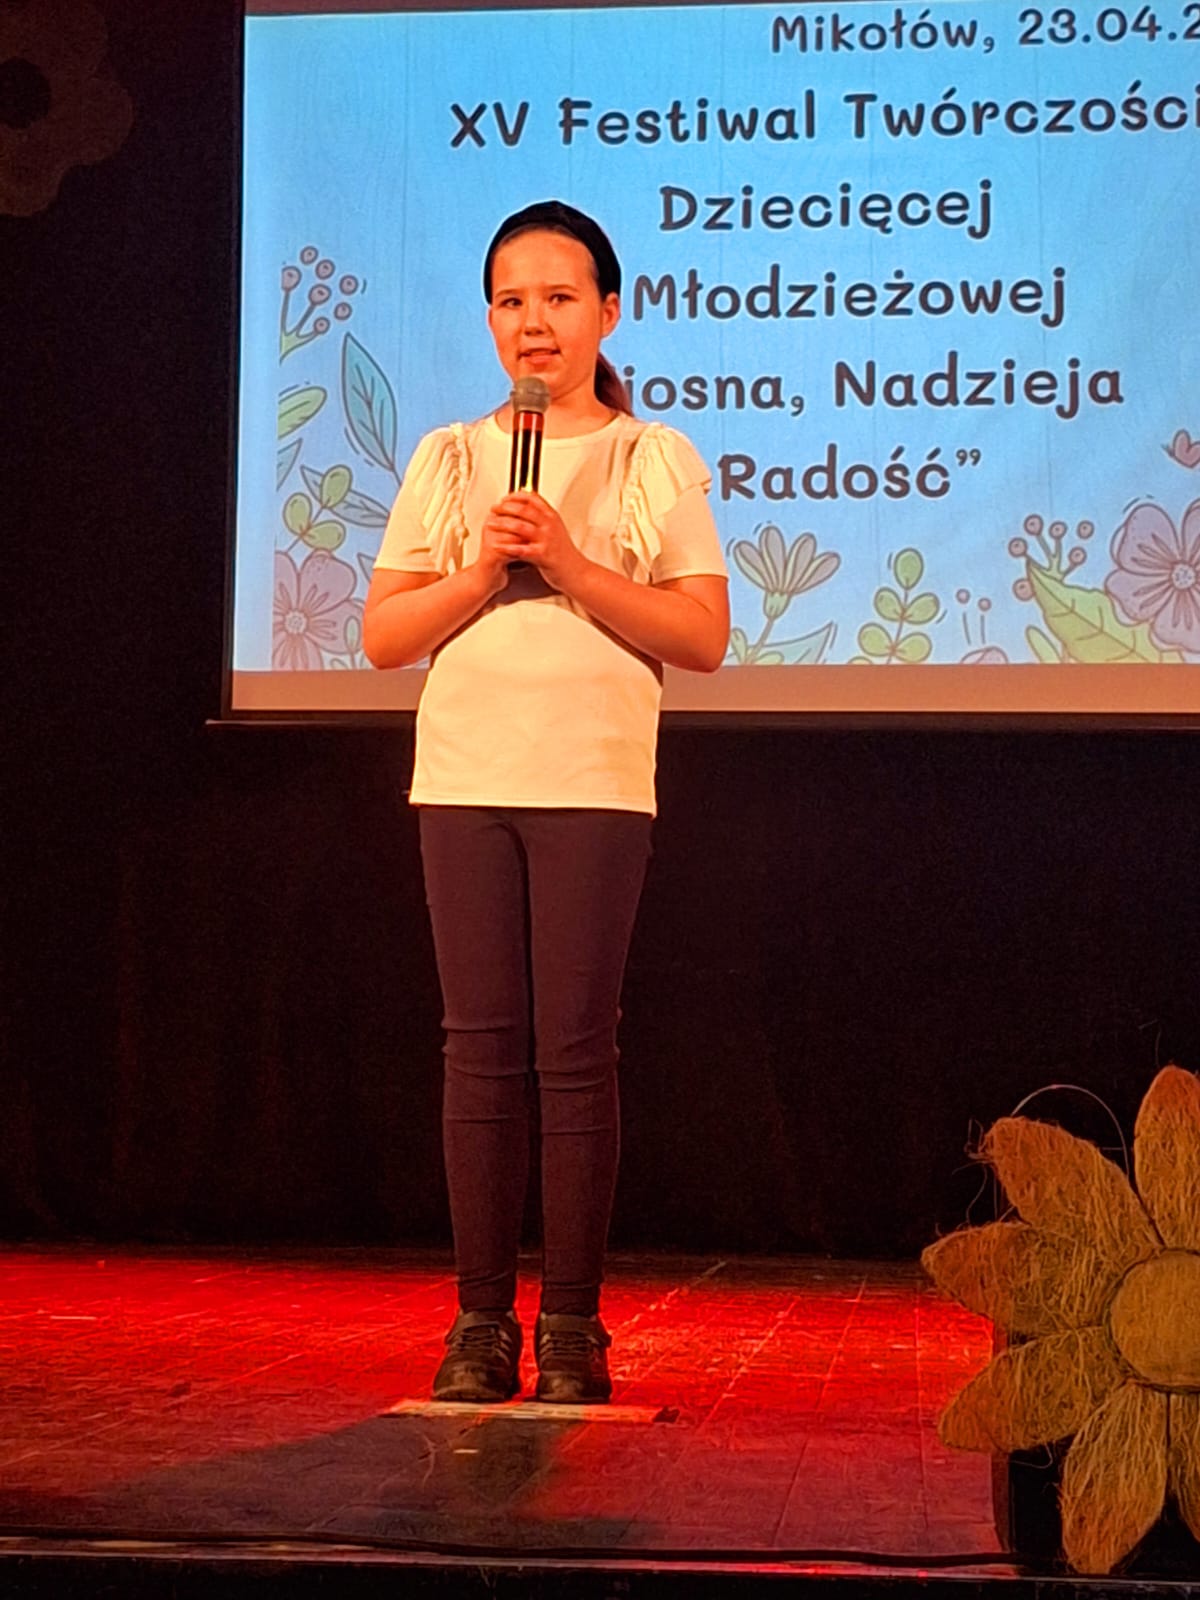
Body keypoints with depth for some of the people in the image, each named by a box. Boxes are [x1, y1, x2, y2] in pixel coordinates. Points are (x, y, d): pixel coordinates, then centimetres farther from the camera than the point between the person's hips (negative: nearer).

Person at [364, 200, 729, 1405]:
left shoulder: (656, 461, 7)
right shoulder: (446, 460, 14)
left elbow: (702, 637, 0)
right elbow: (382, 636, 9)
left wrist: (572, 564, -10)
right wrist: (482, 570, -7)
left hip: (595, 784, -2)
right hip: (463, 780, 2)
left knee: (574, 1053, -4)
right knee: (482, 1050, 0)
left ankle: (572, 1328, 4)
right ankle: (482, 1323, 6)